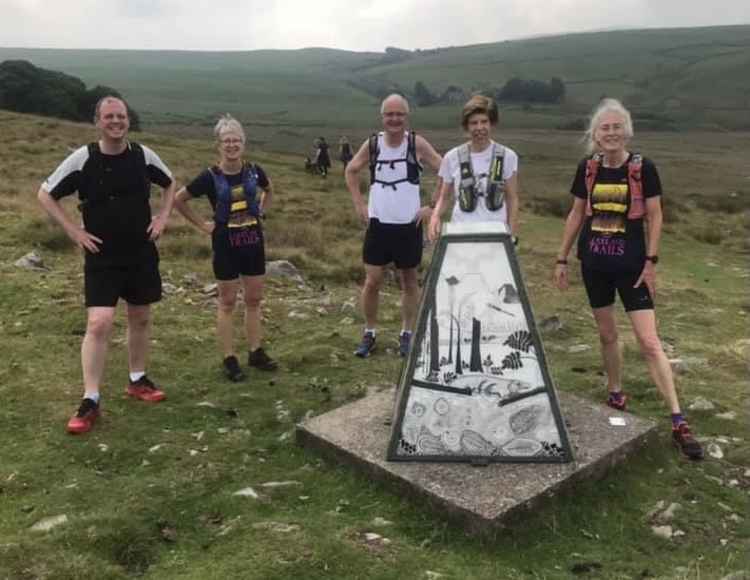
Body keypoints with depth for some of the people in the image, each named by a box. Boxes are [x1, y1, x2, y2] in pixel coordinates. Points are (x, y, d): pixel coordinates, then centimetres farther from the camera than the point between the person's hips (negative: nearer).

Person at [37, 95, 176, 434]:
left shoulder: (144, 156, -3)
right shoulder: (82, 159, -10)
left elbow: (170, 184, 17)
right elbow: (45, 195, -1)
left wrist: (163, 216, 4)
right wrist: (74, 231, -7)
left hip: (142, 255, 3)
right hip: (102, 258, -3)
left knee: (141, 319, 13)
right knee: (99, 324, -10)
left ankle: (137, 381, 32)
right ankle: (90, 401, -1)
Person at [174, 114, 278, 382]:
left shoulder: (254, 171, -1)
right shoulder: (211, 177, -11)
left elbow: (268, 190, 22)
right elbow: (179, 200, -3)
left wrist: (261, 211, 9)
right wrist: (202, 225, -3)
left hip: (254, 241, 4)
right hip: (225, 244, -4)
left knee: (254, 299, 11)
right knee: (227, 302, 5)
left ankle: (255, 352, 23)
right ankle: (229, 359, 13)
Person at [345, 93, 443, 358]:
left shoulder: (417, 143, -7)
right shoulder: (372, 144, -1)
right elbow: (351, 170, 14)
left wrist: (433, 207, -6)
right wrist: (359, 204, 5)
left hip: (409, 225, -1)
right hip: (378, 224, 2)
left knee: (409, 281, 10)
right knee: (372, 281, 3)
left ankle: (407, 334, 22)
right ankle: (369, 334, 18)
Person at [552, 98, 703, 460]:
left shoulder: (643, 168, -8)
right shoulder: (587, 168, 1)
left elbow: (655, 218, -4)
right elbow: (576, 215, 9)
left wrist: (651, 261, -10)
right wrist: (561, 258, 9)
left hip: (631, 265, -3)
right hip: (594, 264, 4)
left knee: (649, 342, -7)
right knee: (607, 334, 14)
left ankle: (678, 422, -1)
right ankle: (616, 394, 34)